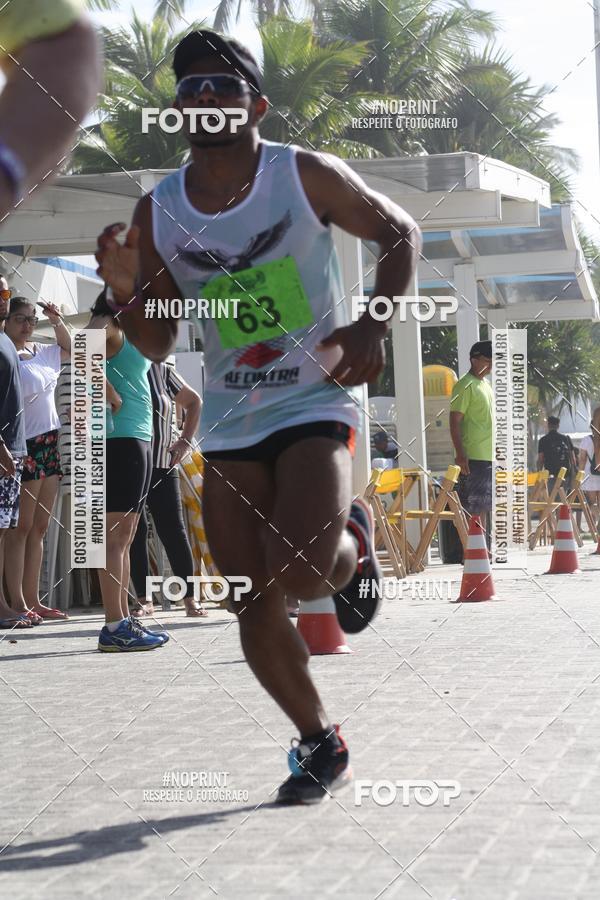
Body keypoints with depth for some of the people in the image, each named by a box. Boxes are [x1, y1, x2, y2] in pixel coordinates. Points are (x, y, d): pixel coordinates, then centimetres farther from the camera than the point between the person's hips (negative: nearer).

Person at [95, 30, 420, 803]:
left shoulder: (307, 177, -8)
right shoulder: (158, 212, 1)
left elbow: (399, 232, 4)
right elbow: (157, 344, 6)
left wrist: (374, 325, -10)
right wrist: (125, 292, -16)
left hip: (314, 405, -4)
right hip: (228, 426, 4)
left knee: (300, 571, -25)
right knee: (254, 608, 3)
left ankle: (353, 545, 13)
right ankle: (320, 745, 24)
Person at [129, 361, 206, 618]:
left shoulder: (161, 372, 5)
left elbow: (193, 401, 18)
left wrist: (185, 440, 9)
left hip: (162, 464, 1)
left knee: (173, 529, -2)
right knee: (135, 531, -1)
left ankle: (190, 599, 1)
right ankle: (144, 599, 6)